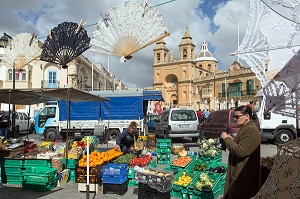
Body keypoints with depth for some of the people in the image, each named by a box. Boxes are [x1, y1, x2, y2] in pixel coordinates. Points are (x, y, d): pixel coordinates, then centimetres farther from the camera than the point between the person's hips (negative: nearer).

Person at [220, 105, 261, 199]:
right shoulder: (244, 128, 14)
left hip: (244, 174, -10)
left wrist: (227, 139, -16)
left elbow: (240, 151, -26)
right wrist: (231, 139, 5)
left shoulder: (250, 130, -20)